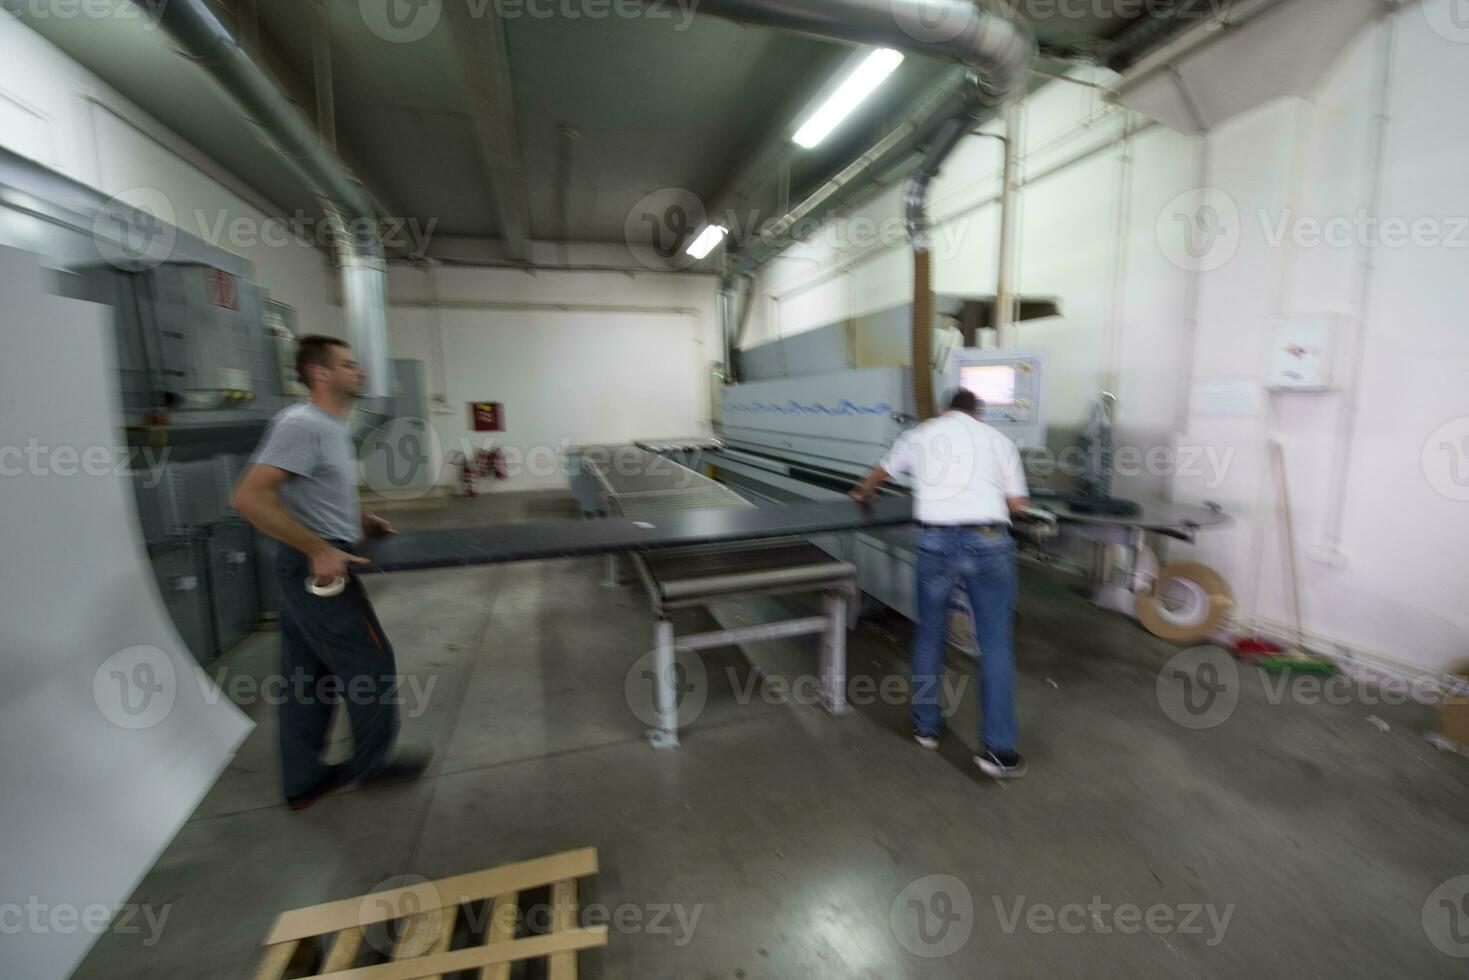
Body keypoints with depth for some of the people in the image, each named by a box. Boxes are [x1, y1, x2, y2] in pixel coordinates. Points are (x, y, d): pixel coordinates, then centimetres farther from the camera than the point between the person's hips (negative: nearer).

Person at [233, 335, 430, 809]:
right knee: (370, 665, 3)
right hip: (318, 568, -10)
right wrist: (319, 550, -26)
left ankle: (303, 780, 31)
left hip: (310, 566, 10)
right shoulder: (301, 424, -19)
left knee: (308, 678, 17)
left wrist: (362, 518, 17)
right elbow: (249, 497, -26)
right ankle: (371, 762, 23)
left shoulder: (334, 427, 12)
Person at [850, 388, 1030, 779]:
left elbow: (880, 474, 34)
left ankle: (926, 726, 30)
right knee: (996, 643, 9)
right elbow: (1017, 503, 11)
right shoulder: (999, 439, 14)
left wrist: (862, 493, 56)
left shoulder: (920, 434, 18)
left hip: (937, 541, 1)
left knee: (929, 634, 17)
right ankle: (997, 748, 11)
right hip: (988, 541, 0)